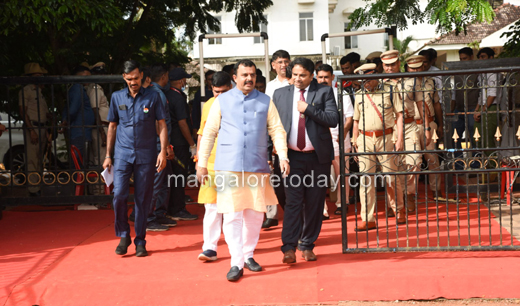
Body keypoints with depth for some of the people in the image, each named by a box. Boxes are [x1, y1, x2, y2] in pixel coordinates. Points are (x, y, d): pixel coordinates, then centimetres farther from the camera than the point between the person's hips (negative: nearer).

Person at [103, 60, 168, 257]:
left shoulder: (152, 97, 4)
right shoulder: (117, 97, 9)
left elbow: (162, 125, 4)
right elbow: (112, 126, 14)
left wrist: (163, 151, -6)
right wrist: (108, 155, 11)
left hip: (146, 156, -1)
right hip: (122, 154, 1)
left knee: (143, 199, 3)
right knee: (119, 195, -10)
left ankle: (140, 241, 15)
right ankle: (124, 235, 10)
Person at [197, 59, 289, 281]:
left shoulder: (265, 102, 10)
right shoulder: (222, 101, 7)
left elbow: (277, 130, 8)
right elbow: (209, 133, 8)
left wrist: (283, 156, -6)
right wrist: (202, 163, 5)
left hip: (257, 166, 2)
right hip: (228, 166, -2)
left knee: (256, 214, 7)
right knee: (232, 215, -5)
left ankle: (248, 255, 25)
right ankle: (236, 263, -1)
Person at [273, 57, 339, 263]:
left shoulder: (324, 92, 3)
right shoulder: (280, 94, 10)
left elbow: (333, 120, -8)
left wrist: (308, 109, -14)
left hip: (318, 156, 0)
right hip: (292, 156, 0)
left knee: (315, 203, 5)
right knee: (293, 202, -8)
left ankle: (307, 245, 17)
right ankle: (289, 248, -8)